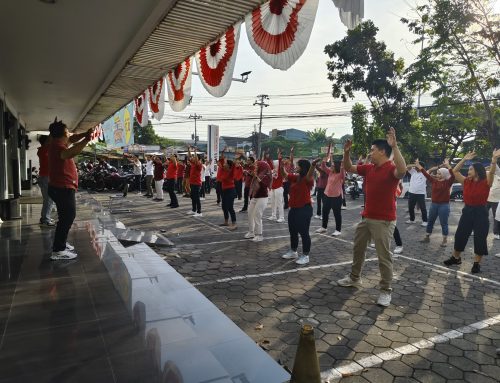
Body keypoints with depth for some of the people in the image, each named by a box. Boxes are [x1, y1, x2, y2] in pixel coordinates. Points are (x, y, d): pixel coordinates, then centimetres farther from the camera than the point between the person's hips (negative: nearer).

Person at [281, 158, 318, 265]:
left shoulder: (307, 180, -15)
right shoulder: (295, 177, 9)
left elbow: (309, 176, -37)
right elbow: (284, 175, 17)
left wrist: (313, 165, -55)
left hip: (305, 209, -9)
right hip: (294, 208, 9)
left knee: (304, 232, -1)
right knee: (292, 231, 18)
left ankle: (305, 256, 10)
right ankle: (293, 252, 33)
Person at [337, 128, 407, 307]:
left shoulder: (391, 169, -17)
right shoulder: (368, 168, 6)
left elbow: (402, 171, -39)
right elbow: (349, 168, 15)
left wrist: (394, 146, -43)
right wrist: (346, 152, -1)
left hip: (384, 220, -8)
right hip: (366, 217, 8)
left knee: (384, 256, -1)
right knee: (358, 248, 19)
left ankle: (386, 290, 13)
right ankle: (355, 277, 38)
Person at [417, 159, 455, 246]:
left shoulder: (447, 182, -8)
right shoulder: (434, 180, 4)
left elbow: (453, 176, -25)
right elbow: (426, 174, 5)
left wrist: (448, 166, -34)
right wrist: (419, 166, 0)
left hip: (444, 205, -5)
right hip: (434, 204, 5)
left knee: (444, 223, 2)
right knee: (430, 221, 13)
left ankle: (445, 240, 13)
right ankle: (427, 237, 24)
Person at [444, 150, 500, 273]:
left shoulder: (486, 183, -7)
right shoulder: (466, 182, 5)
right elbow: (455, 171, 5)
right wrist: (464, 159, -1)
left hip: (480, 212, -4)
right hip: (467, 211, 5)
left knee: (480, 238, 3)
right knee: (460, 235, 10)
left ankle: (477, 263, 16)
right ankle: (456, 258, 26)